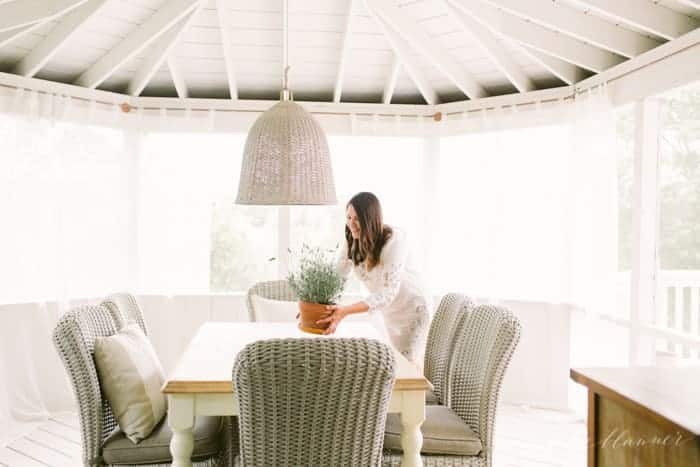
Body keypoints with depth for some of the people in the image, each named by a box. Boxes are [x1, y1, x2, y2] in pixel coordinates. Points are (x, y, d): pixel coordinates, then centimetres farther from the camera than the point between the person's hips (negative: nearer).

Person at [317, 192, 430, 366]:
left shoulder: (394, 240, -32)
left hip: (411, 308, -6)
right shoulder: (351, 240, -15)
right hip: (388, 311, 6)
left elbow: (388, 292, -37)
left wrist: (346, 311, -48)